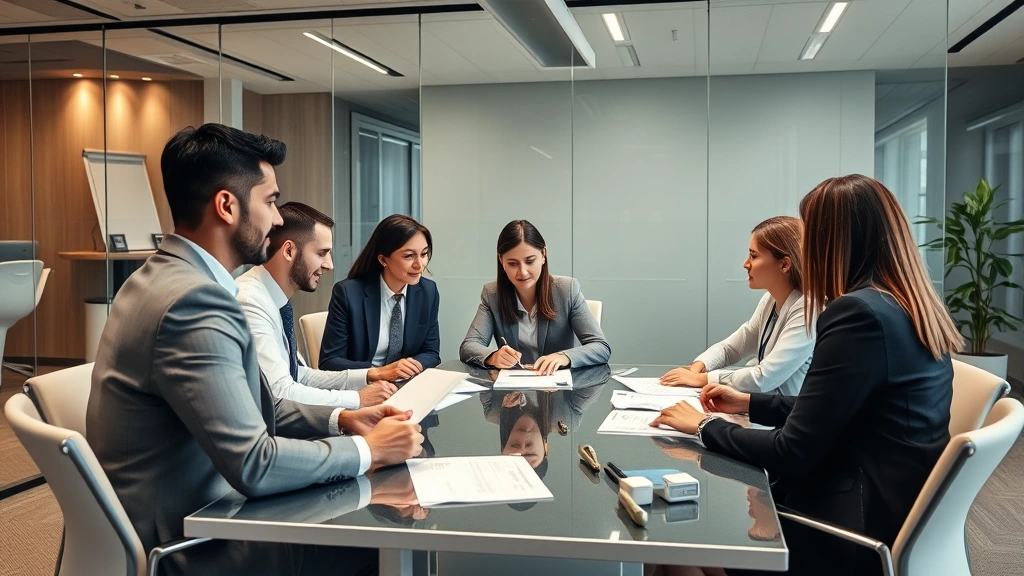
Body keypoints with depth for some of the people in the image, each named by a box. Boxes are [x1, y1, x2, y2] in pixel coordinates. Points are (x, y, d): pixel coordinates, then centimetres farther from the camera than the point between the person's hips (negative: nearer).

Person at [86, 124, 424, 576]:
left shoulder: (168, 277, 5)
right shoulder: (193, 300, -26)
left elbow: (250, 408, 10)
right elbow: (254, 465, -28)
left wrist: (340, 419, -1)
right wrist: (367, 450, -15)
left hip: (184, 513, 9)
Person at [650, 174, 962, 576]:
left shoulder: (859, 313, -24)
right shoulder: (913, 309, 6)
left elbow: (793, 452, -20)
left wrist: (706, 426, -6)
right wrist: (750, 403, 21)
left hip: (861, 526, -9)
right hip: (895, 511, 9)